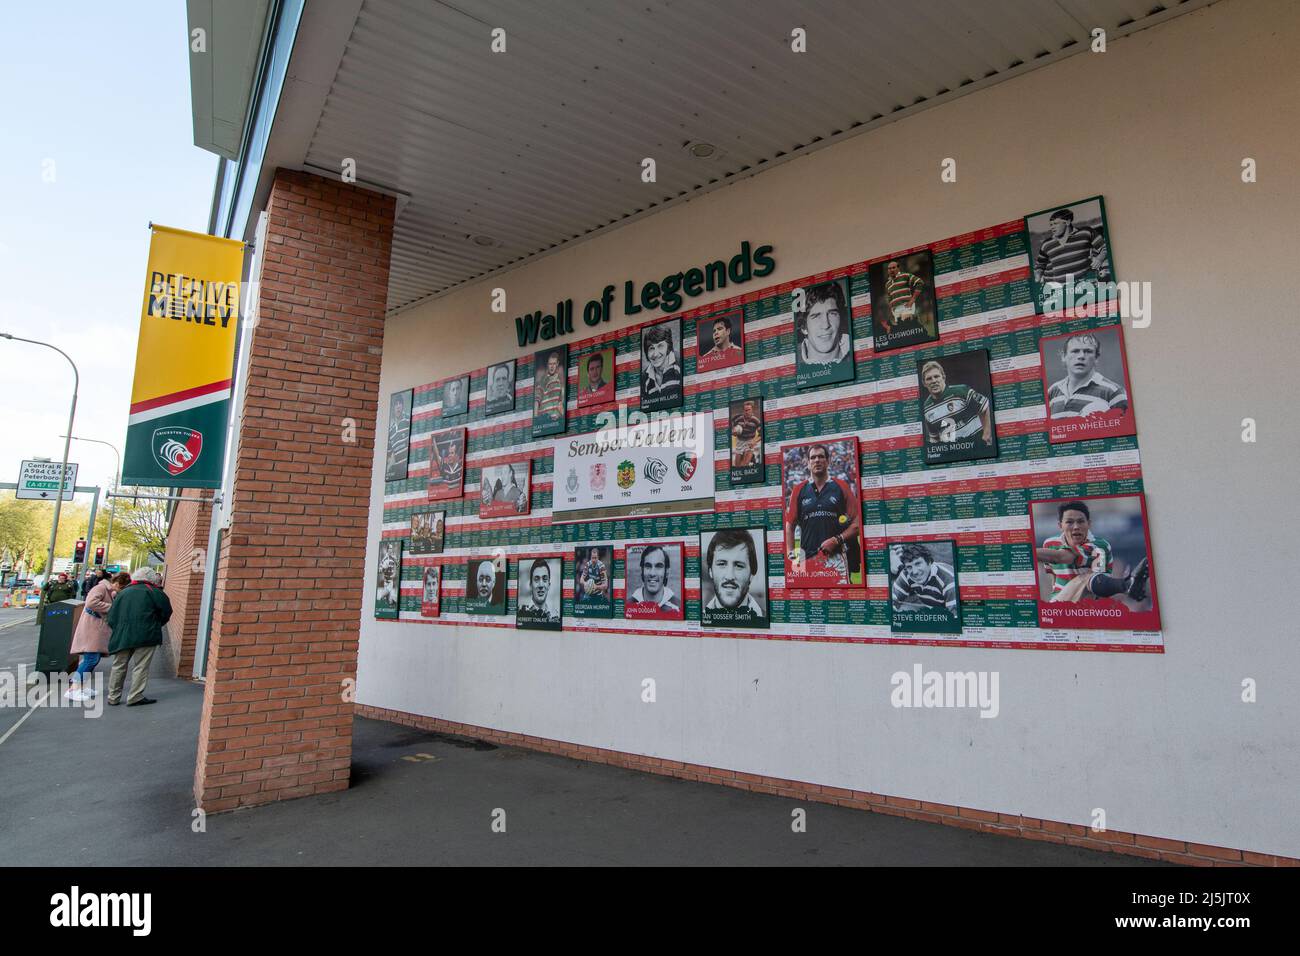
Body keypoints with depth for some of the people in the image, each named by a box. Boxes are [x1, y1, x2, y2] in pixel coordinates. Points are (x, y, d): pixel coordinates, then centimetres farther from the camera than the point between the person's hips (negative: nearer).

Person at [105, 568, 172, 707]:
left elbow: (111, 617, 13)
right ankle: (135, 697, 2)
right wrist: (155, 625, 15)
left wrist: (119, 630, 19)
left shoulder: (123, 592, 15)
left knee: (119, 665, 15)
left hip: (121, 636, 5)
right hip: (146, 636, -5)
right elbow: (166, 612, -2)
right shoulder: (154, 591, -1)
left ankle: (113, 697, 20)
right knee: (140, 666, 2)